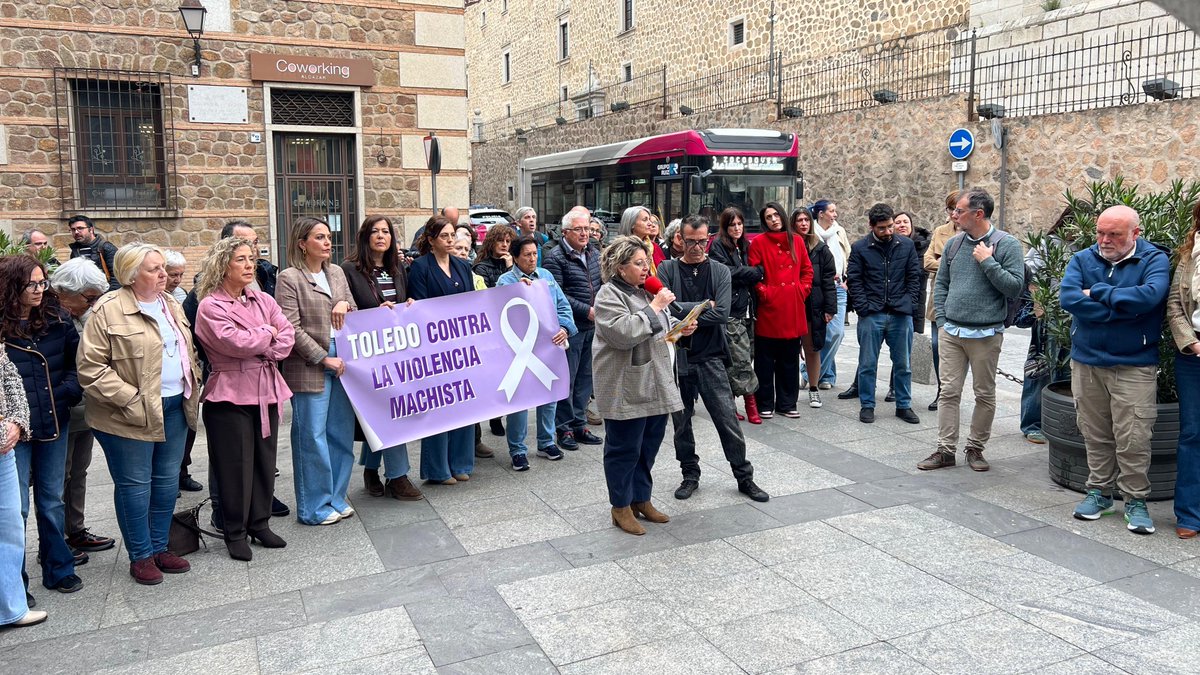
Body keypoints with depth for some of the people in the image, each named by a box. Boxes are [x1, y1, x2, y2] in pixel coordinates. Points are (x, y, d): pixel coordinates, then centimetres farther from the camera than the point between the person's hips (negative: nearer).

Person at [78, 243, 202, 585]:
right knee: (135, 484, 5)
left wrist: (192, 388, 8)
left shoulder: (171, 305, 11)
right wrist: (131, 400, -18)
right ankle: (140, 556, 18)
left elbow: (188, 351, 21)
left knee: (167, 480, 14)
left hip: (175, 408, 7)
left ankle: (160, 547, 28)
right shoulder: (109, 310, -12)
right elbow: (91, 367, -15)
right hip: (132, 415, -7)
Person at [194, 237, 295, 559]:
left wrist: (268, 353, -14)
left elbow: (287, 334, 2)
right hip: (231, 395, -6)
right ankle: (235, 532, 15)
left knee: (265, 459, 11)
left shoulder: (263, 300, 11)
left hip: (267, 390, 6)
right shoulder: (210, 306, -8)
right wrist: (268, 333, -4)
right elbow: (236, 343, -19)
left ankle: (259, 523, 25)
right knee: (235, 465, 2)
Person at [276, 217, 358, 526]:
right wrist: (324, 359, -12)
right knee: (312, 436, 0)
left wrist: (345, 305, -4)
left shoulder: (336, 273, 13)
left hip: (341, 362, 6)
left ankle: (337, 498, 24)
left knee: (342, 433, 11)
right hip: (309, 367, -6)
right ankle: (313, 507, 12)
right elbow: (292, 328, -11)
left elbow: (354, 315, 19)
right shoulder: (290, 278, -5)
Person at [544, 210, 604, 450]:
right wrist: (586, 310, -17)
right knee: (567, 377, 0)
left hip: (593, 326, 7)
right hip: (571, 328, -7)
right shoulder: (555, 257, -11)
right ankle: (564, 428, 11)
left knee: (586, 376, 13)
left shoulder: (593, 253, 11)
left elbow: (604, 282, 19)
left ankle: (579, 424, 24)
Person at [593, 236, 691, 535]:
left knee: (650, 444, 15)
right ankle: (620, 507, 16)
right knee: (625, 448, 2)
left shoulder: (644, 290, 15)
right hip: (627, 388, -8)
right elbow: (623, 334, -27)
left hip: (656, 384, 8)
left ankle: (641, 499, 30)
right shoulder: (609, 295, -12)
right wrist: (654, 307, -21)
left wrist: (680, 329, 8)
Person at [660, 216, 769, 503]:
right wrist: (703, 306, -11)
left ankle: (744, 477, 16)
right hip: (677, 356, 1)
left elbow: (722, 314, -11)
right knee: (681, 421, 11)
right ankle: (690, 475, 27)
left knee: (728, 419, 2)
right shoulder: (667, 269, 1)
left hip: (710, 357, 0)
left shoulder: (720, 272, 2)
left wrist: (682, 312, -13)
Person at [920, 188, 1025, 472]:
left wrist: (987, 261, -17)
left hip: (986, 335, -4)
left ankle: (976, 447, 21)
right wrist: (941, 321, 5)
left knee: (985, 395, 7)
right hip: (951, 332, 4)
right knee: (949, 392, 3)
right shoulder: (954, 243, 8)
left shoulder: (1006, 244, -7)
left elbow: (1015, 287, -13)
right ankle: (945, 450, 9)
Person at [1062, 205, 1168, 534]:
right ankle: (1099, 491, 25)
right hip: (1086, 362, 3)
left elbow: (1149, 296, -24)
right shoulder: (1083, 259, 4)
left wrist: (1097, 292, -14)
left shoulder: (1154, 259, -3)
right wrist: (1121, 309, -16)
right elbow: (1068, 298, -14)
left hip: (1135, 367, -3)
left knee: (1133, 439, -2)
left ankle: (1136, 500, 13)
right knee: (1095, 434, 11)